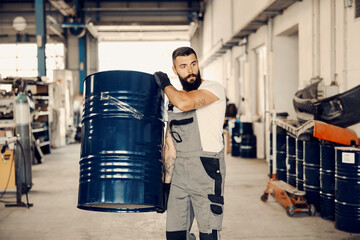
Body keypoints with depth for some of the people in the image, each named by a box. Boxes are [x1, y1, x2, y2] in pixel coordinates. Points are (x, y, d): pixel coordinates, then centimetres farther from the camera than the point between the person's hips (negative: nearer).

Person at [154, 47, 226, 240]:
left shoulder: (214, 89, -5)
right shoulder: (174, 100, 15)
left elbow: (185, 103, -25)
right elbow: (170, 144, 14)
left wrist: (165, 85, -6)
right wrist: (166, 183, 9)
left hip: (206, 170, -6)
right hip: (179, 173, 6)